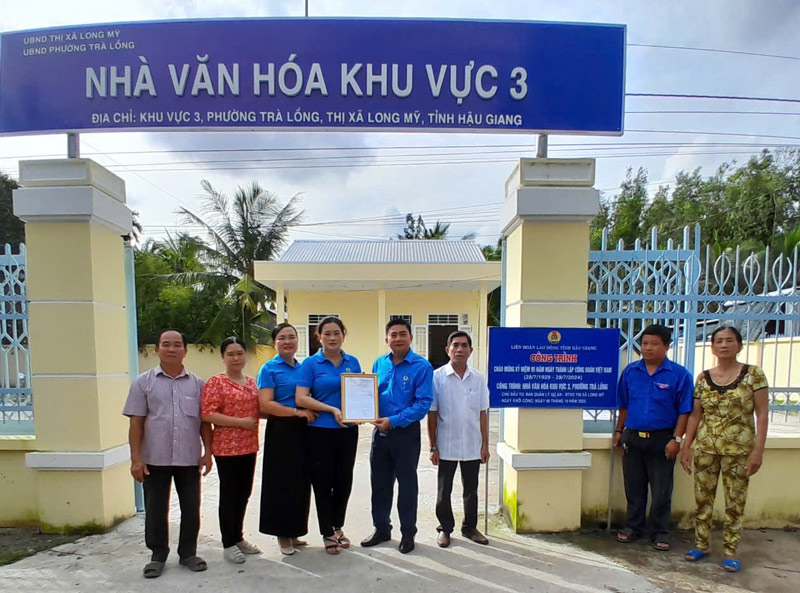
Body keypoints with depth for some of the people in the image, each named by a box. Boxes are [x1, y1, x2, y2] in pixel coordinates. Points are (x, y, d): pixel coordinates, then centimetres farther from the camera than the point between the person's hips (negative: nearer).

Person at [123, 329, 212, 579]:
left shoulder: (197, 383, 5)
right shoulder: (144, 382, 1)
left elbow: (205, 422, 6)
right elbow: (136, 422, -1)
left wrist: (207, 452, 1)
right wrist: (136, 458, -6)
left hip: (189, 458, 1)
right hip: (155, 458, -1)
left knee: (191, 508, 9)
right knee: (155, 509, 10)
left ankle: (188, 553, 26)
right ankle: (158, 555, 28)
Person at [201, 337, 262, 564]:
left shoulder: (252, 382, 10)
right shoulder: (216, 382, -9)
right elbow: (207, 413, -18)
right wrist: (240, 422, -19)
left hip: (249, 446, 6)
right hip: (226, 447, -6)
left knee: (243, 494, 15)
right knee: (229, 494, 5)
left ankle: (238, 537, 32)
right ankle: (228, 544, 20)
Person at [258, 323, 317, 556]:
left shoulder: (303, 368, 11)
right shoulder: (269, 369, -6)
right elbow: (265, 404, -15)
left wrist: (310, 411, 2)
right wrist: (298, 412, -19)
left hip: (302, 430, 6)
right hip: (281, 431, -6)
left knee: (301, 482, 11)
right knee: (282, 483, 2)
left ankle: (293, 532, 27)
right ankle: (282, 534, 19)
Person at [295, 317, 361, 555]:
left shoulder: (353, 362, 6)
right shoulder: (311, 363, -5)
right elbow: (300, 398, -13)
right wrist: (332, 409, -20)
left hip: (348, 430, 4)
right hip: (320, 431, -3)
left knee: (344, 480, 12)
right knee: (323, 481, 6)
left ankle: (338, 527, 34)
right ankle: (327, 533, 25)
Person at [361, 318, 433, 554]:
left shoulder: (422, 366, -11)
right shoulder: (379, 364, 6)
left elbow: (423, 403, -17)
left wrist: (393, 421, -21)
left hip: (406, 433, -5)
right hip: (380, 431, 5)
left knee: (407, 484, 10)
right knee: (379, 483, 15)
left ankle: (408, 533, 27)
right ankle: (381, 529, 33)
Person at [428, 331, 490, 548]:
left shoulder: (478, 378, 2)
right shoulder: (437, 377, -8)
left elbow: (483, 413, 7)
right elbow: (432, 414, -5)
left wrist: (485, 444, 4)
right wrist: (433, 447, -6)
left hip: (472, 446, 3)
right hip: (446, 446, -2)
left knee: (471, 489, 15)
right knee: (444, 491, 10)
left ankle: (470, 527, 32)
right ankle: (445, 528, 27)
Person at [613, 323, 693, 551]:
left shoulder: (679, 375, -7)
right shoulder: (630, 371, 3)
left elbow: (684, 411, -6)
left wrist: (676, 439, -11)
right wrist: (619, 431, 12)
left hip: (661, 440, -3)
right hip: (632, 438, 3)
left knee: (661, 491, 8)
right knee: (634, 488, 14)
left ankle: (659, 532, 24)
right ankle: (633, 527, 29)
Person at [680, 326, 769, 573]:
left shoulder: (753, 374, -3)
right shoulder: (703, 378, 4)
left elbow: (762, 413, -5)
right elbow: (695, 415, 7)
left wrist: (758, 449, -10)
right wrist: (686, 447, 5)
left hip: (739, 449, -2)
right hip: (705, 448, 3)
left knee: (735, 503, 7)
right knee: (702, 498, 9)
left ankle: (730, 551, 21)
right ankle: (701, 544, 23)